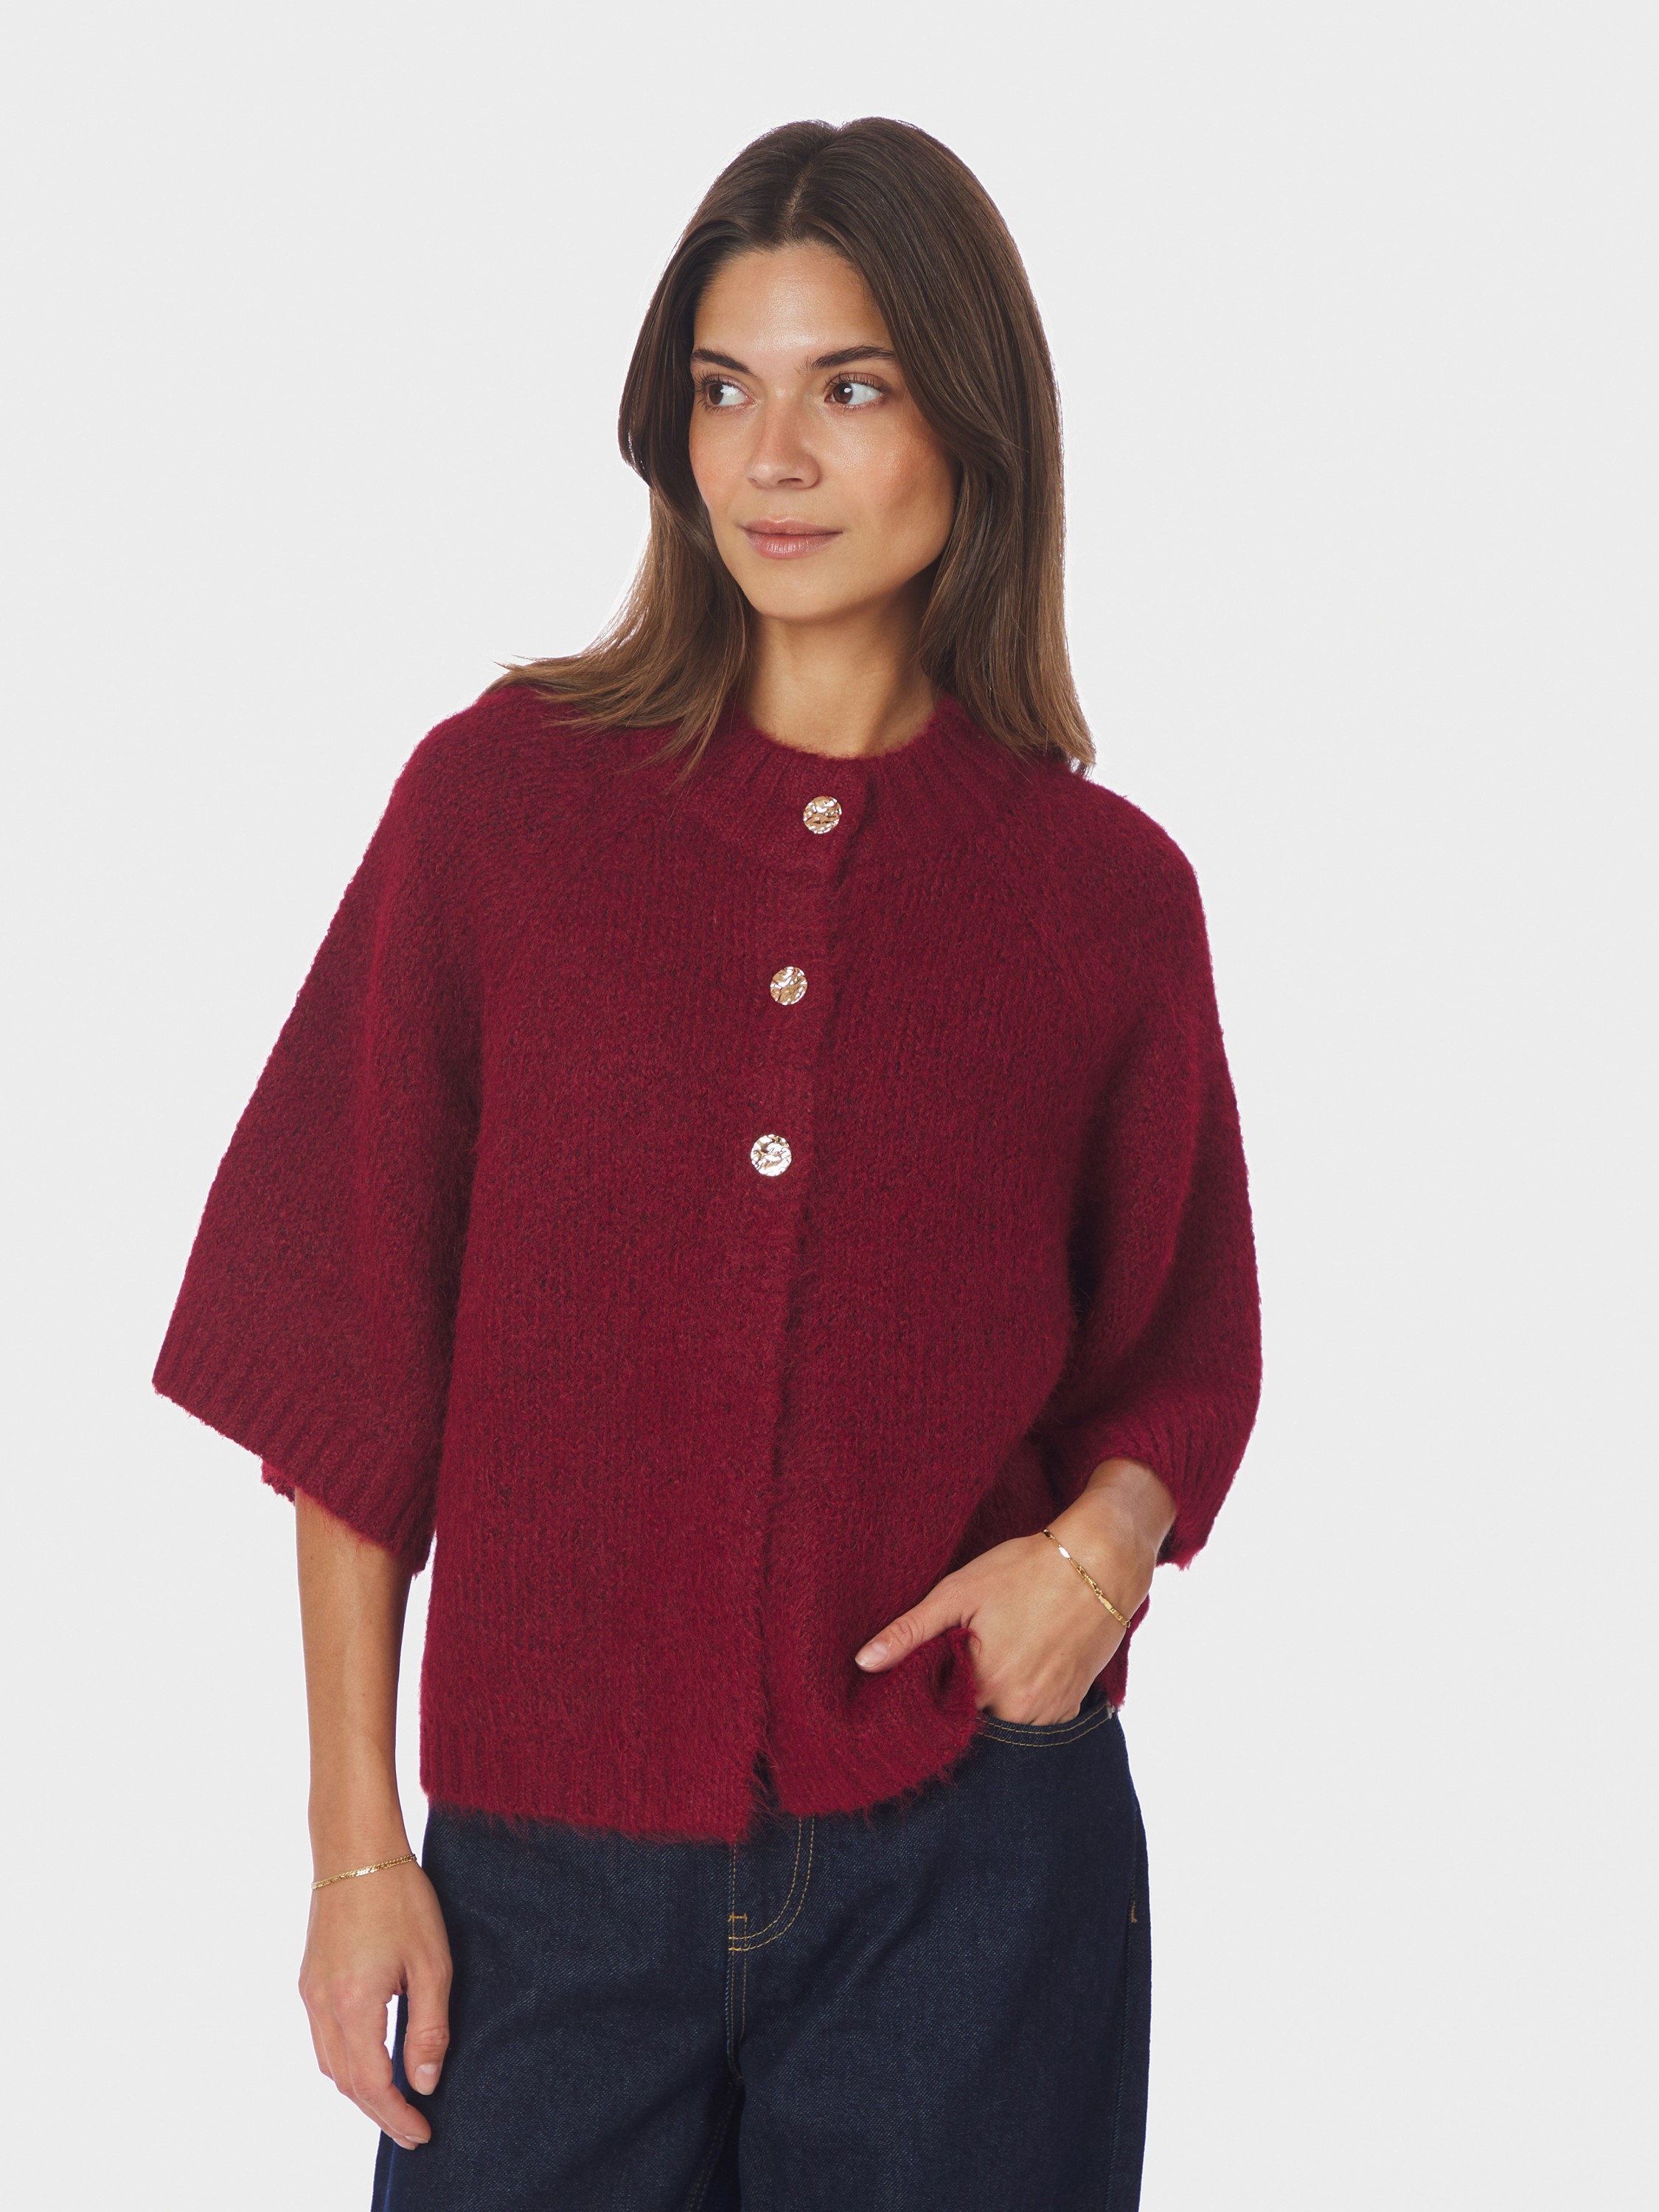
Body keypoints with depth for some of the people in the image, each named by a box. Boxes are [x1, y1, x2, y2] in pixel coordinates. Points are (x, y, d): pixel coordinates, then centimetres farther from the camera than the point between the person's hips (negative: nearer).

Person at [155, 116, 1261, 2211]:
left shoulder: (1105, 891, -1)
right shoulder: (501, 796, -3)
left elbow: (1185, 1344, 11)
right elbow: (355, 1339, -1)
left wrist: (1105, 1532, -11)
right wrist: (356, 1840, -2)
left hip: (967, 1861, 0)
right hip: (550, 1861, 0)